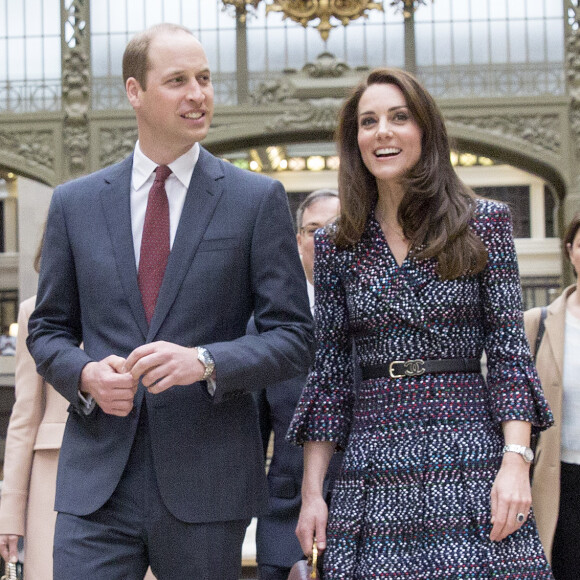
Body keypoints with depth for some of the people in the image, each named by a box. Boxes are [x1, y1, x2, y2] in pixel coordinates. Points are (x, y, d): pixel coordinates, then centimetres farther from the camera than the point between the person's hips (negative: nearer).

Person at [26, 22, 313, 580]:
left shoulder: (257, 199, 2)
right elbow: (48, 329, 14)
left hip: (206, 481, -1)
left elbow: (293, 337, 0)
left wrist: (204, 362, -17)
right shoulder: (74, 202, 8)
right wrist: (85, 375, -8)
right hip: (96, 479, 1)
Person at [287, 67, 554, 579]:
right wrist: (311, 493, 3)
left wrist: (516, 461, -12)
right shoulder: (337, 245, 9)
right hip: (374, 464, 2)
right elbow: (329, 372, 8)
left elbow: (509, 350, 0)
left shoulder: (484, 223, 4)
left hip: (471, 460, -1)